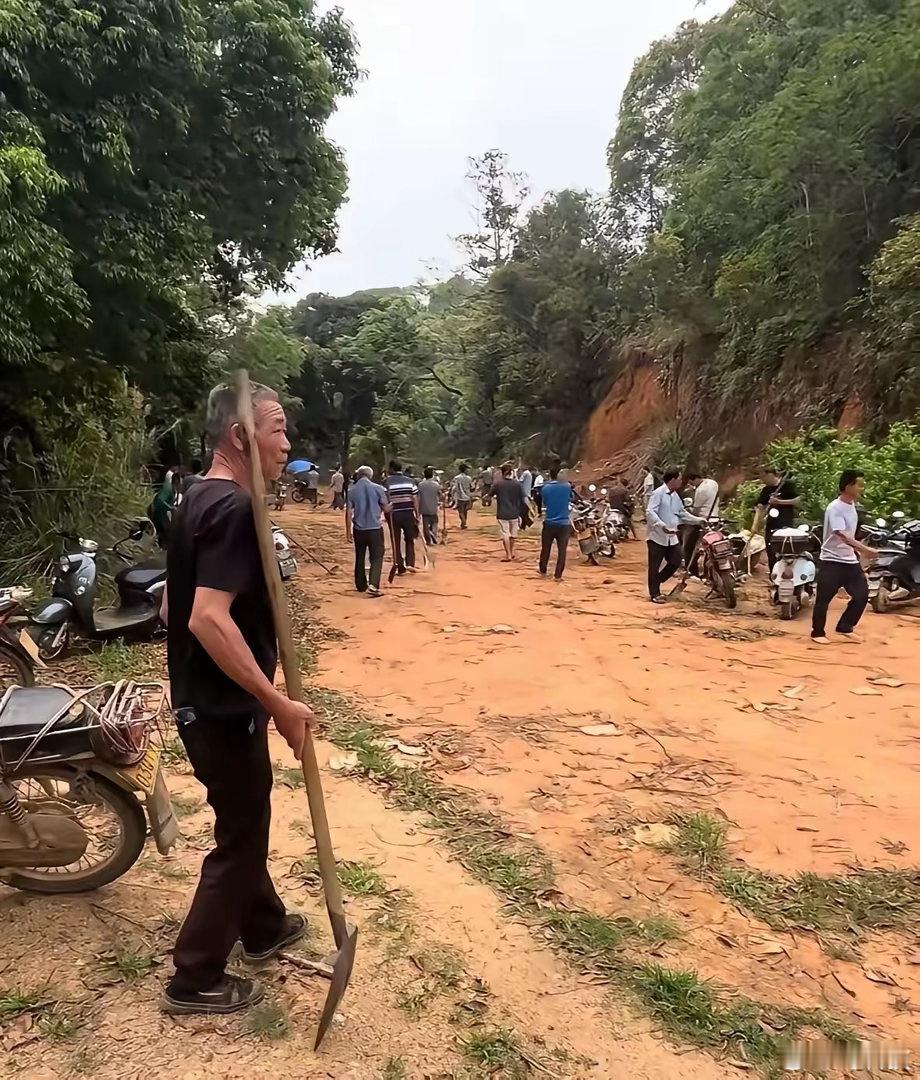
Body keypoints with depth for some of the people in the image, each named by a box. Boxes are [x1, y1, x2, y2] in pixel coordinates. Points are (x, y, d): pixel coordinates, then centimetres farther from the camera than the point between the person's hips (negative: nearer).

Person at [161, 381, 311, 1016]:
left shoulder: (198, 502, 8)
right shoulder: (235, 508, -23)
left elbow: (173, 607, 15)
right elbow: (210, 619, -32)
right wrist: (278, 704, -27)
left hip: (200, 700, 10)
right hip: (226, 710, -10)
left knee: (244, 825, 24)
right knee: (239, 837, 8)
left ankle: (265, 928, 45)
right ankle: (196, 981, 25)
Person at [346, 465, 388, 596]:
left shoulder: (351, 490, -1)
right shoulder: (377, 488, -6)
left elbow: (348, 512, -1)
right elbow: (385, 507, -1)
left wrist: (348, 531, 5)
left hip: (359, 529, 3)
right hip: (375, 528, -3)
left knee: (360, 558, 16)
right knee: (377, 557, 0)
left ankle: (361, 586, 24)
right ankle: (373, 585, -16)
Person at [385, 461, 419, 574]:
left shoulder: (387, 482, -3)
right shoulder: (410, 481, 5)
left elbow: (385, 500, -9)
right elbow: (415, 499, 2)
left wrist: (386, 513, 1)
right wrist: (417, 515, 6)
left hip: (394, 514, -2)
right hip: (409, 513, 2)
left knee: (396, 542, 7)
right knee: (410, 540, 17)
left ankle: (400, 568, 9)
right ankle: (410, 563, 4)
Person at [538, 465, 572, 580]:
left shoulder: (545, 488, -4)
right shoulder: (567, 486, -7)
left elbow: (544, 504, 8)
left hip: (549, 523, 2)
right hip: (564, 524, -2)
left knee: (545, 549, 17)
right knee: (562, 551, 3)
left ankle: (543, 571, 29)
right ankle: (558, 575, 2)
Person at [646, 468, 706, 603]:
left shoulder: (675, 496, 14)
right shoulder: (658, 493, -13)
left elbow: (682, 513, 23)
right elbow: (650, 512, -22)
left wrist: (699, 520, 18)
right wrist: (662, 526, -33)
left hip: (671, 537, 8)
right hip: (657, 536, -8)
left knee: (675, 562, 8)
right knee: (655, 566, 0)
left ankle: (656, 582, 26)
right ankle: (655, 594, 8)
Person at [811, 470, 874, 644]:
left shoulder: (852, 505, 9)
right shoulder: (834, 508, -19)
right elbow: (843, 536, -30)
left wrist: (857, 552, 20)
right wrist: (865, 549, -38)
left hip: (850, 561, 8)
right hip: (832, 561, -8)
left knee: (862, 595, 5)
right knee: (824, 598, 0)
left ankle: (844, 628, 20)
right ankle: (818, 632, 14)